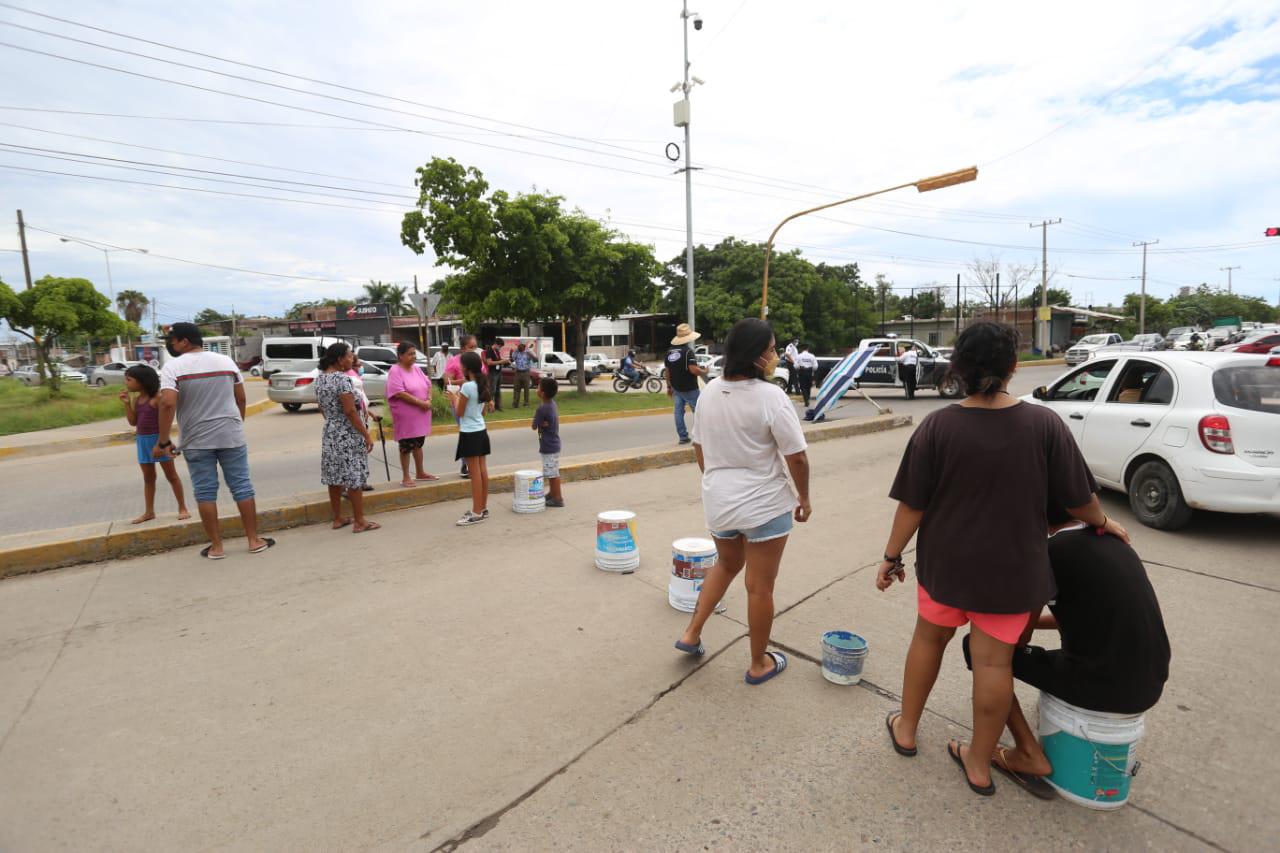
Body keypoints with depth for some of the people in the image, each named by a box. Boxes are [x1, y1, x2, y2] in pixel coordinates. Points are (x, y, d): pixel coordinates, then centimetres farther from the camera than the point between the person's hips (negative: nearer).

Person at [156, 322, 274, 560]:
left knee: (205, 492, 6)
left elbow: (168, 404, -18)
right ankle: (254, 540, 10)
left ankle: (216, 547, 11)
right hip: (232, 436, 3)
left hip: (196, 441, -2)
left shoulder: (172, 366, -7)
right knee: (242, 487, 6)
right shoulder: (226, 361, 5)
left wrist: (163, 441, -12)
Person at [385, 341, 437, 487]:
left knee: (419, 444, 17)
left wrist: (429, 400, -8)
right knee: (406, 446, 0)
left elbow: (428, 385, 11)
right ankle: (406, 477, 10)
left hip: (421, 414, 7)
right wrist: (420, 403, -22)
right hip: (405, 416, -7)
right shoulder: (395, 371, -13)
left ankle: (420, 473, 29)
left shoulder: (416, 368, 10)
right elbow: (399, 393, -23)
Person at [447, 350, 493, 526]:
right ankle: (483, 508, 20)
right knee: (482, 471, 12)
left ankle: (477, 513, 3)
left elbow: (459, 412, -12)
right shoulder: (483, 385, 7)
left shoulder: (466, 386, -18)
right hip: (481, 431, 8)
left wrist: (454, 397, 5)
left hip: (469, 433, -8)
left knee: (474, 473, -3)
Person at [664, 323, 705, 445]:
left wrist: (669, 387, 20)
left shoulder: (669, 352, 6)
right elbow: (693, 369, -27)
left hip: (676, 388, 7)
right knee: (698, 411, 4)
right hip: (689, 388, -7)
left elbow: (668, 371, 12)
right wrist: (704, 371, -7)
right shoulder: (688, 351, -17)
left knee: (679, 411, 9)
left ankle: (683, 437, 12)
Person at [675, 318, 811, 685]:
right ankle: (759, 664, 27)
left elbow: (699, 447, 9)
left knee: (726, 564, 29)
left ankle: (691, 633, 28)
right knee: (760, 587, 10)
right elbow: (797, 458, -16)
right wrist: (804, 497, 0)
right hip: (764, 505, -6)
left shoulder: (710, 391, 0)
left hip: (718, 500, 6)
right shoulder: (771, 396, -19)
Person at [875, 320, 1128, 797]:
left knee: (929, 639, 20)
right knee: (994, 660, 11)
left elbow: (912, 504, -12)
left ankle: (905, 729, 36)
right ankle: (979, 765, 27)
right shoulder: (1045, 424, -11)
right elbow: (1079, 499, -2)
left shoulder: (938, 426, -15)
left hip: (946, 560, 0)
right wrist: (1103, 523, 20)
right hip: (1011, 566, 1)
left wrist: (892, 556, -1)